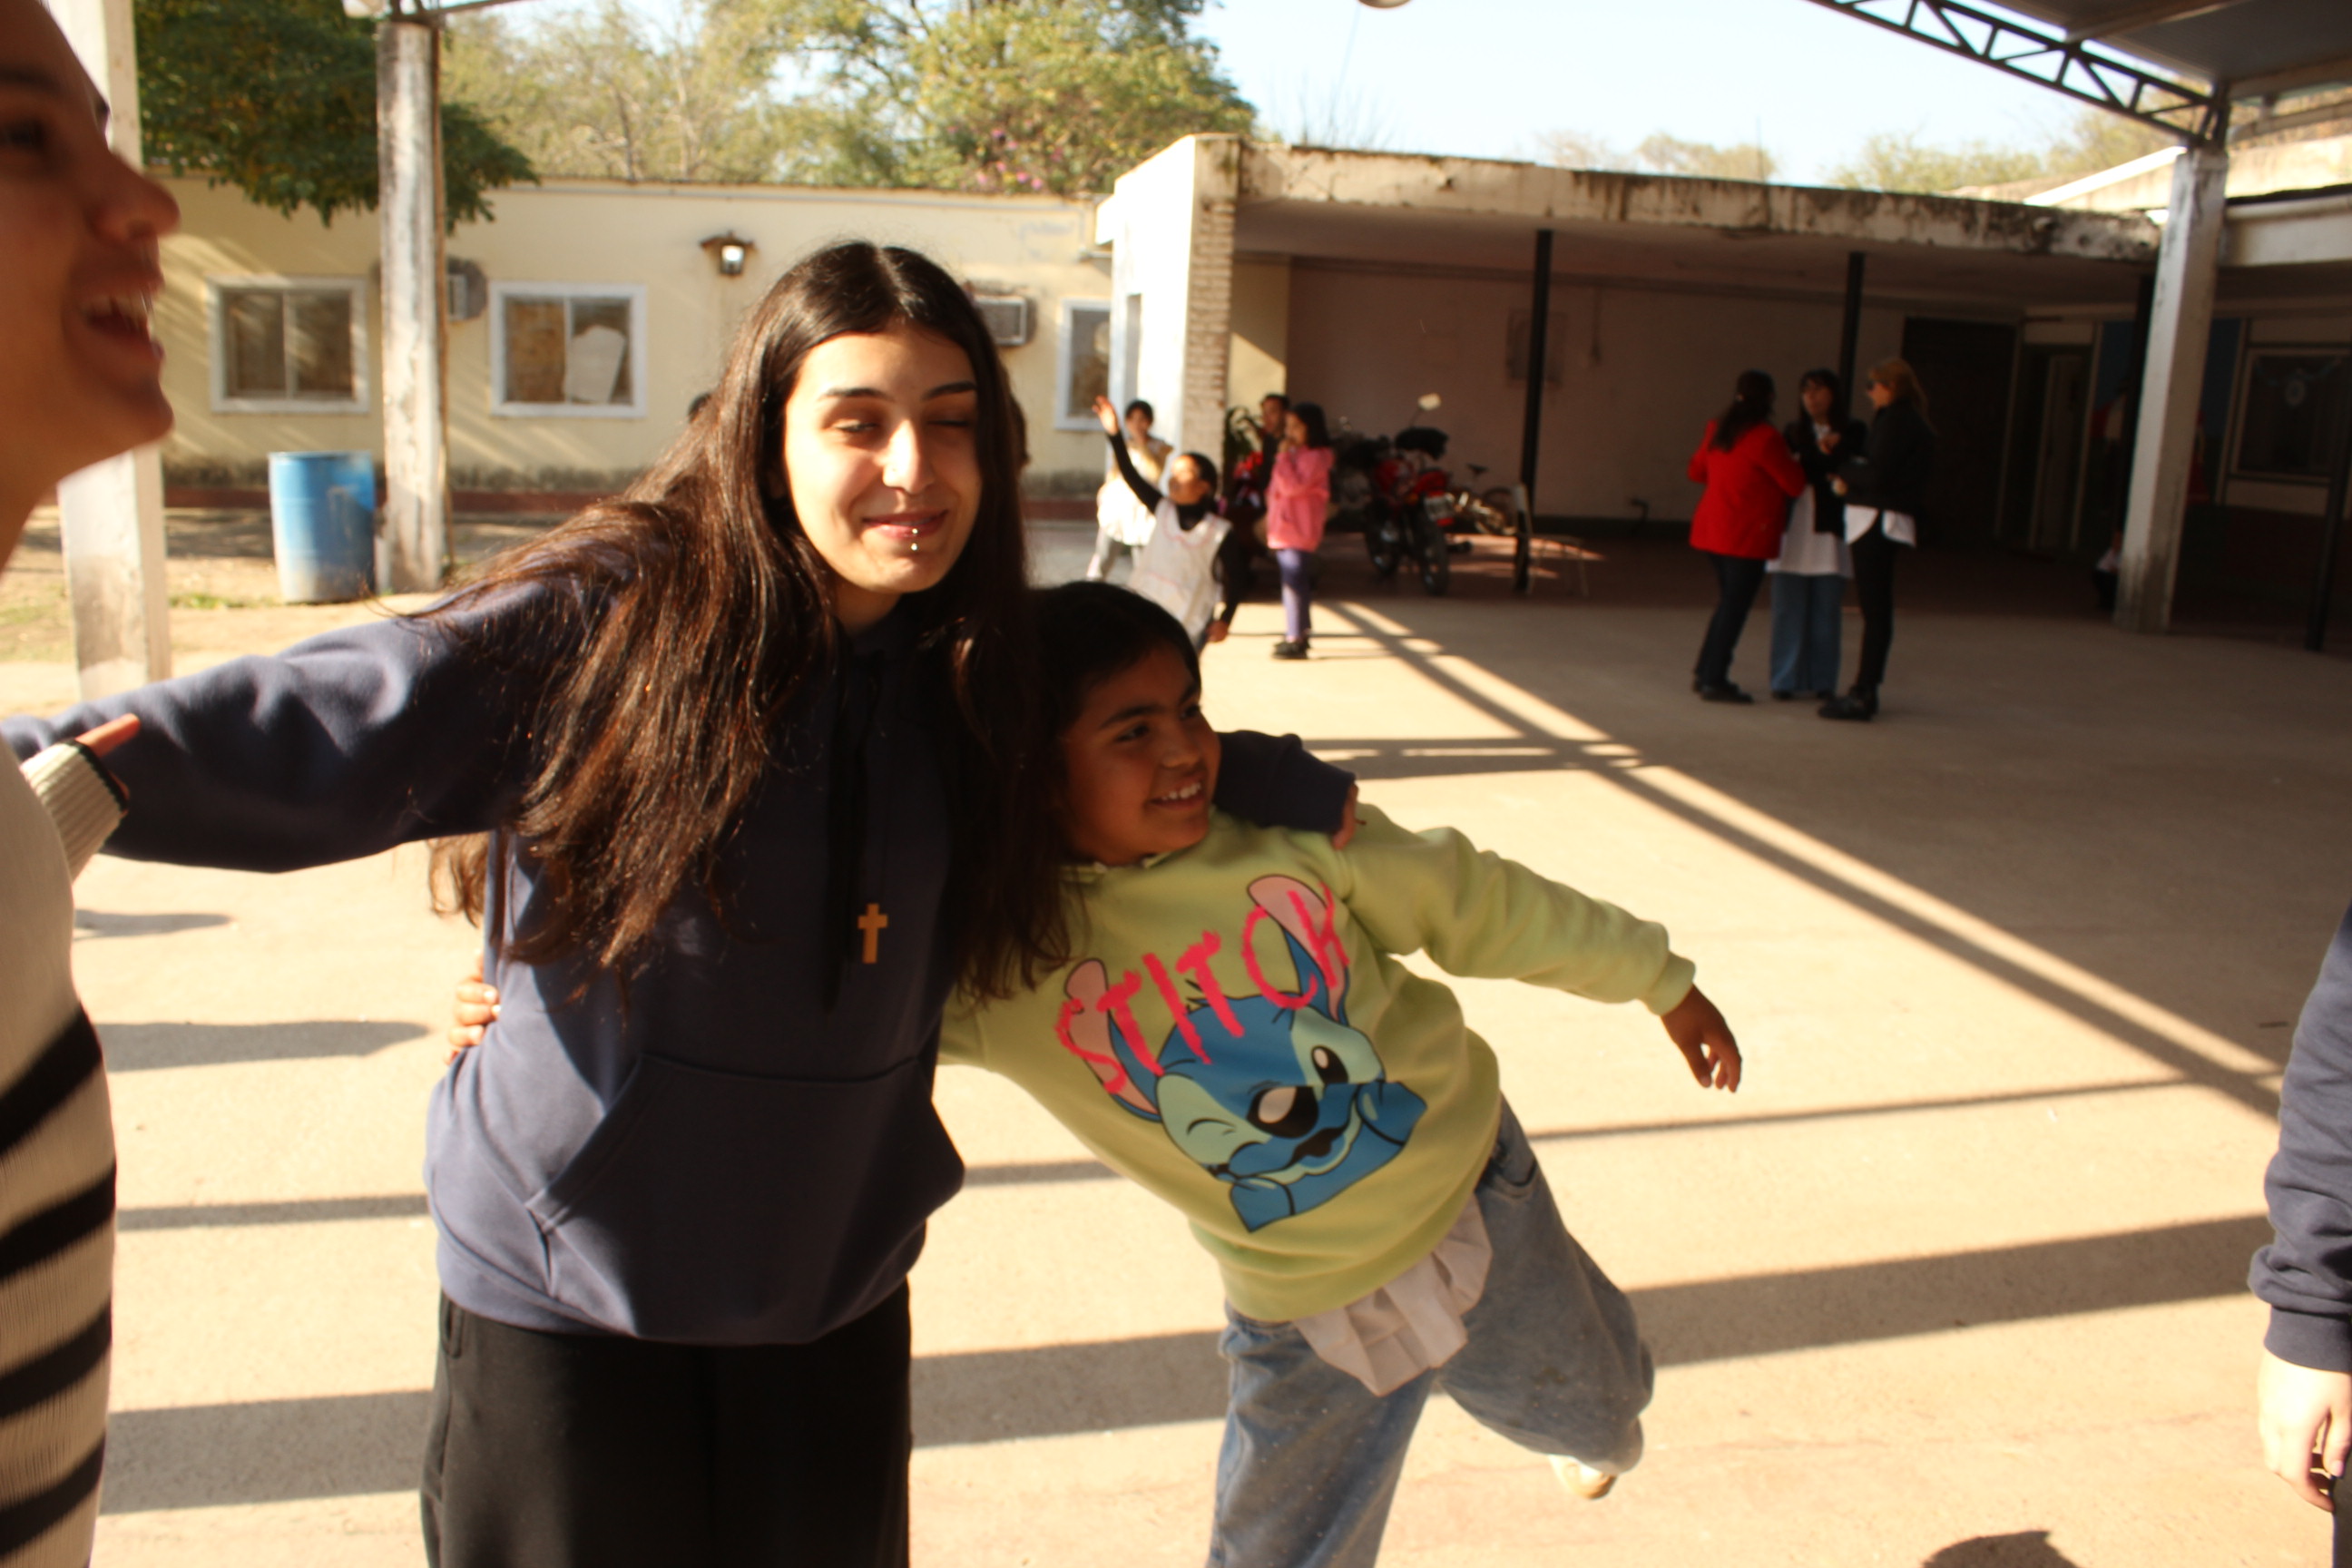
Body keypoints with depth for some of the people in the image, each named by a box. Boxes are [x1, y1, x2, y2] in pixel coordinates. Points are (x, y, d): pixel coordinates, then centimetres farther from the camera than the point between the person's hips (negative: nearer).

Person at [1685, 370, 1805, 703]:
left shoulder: (1717, 429, 8)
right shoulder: (1764, 438, -15)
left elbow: (1697, 471, 20)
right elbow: (1795, 485, -10)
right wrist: (1794, 463, 11)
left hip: (1710, 530, 8)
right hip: (1746, 537, -8)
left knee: (1728, 602, 19)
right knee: (1735, 607, -2)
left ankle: (1704, 673, 23)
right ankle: (1714, 682, 0)